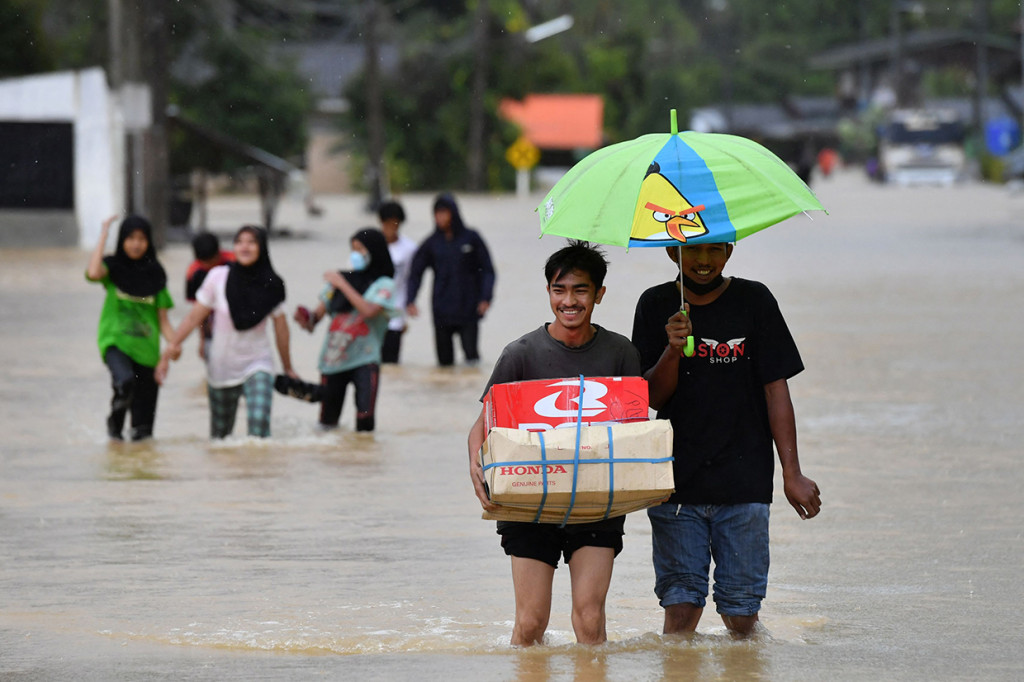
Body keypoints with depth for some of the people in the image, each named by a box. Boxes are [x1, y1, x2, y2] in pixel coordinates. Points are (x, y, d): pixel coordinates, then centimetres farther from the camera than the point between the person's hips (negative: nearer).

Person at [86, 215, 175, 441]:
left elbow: (163, 319, 9)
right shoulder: (113, 267, 4)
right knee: (125, 381, -32)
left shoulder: (154, 274, 9)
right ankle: (115, 421, -9)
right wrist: (103, 236, -12)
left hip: (146, 346, 3)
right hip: (116, 341, -3)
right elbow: (93, 273, -21)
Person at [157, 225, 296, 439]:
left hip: (257, 365, -1)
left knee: (259, 422, -22)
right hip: (221, 367, 1)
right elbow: (194, 318, -3)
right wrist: (169, 350, -7)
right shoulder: (218, 277, -9)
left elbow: (280, 327, 6)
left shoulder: (271, 285, -6)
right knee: (220, 433, 10)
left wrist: (288, 368, 15)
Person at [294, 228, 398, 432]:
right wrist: (309, 319, -10)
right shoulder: (343, 278, 12)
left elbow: (368, 311, -18)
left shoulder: (383, 285, 0)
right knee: (327, 422, 5)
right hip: (332, 359, 4)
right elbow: (322, 310, 13)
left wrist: (343, 285, -12)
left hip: (364, 362, -4)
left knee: (364, 422, -16)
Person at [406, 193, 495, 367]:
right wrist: (410, 301, -8)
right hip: (442, 312, 2)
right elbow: (416, 272, 6)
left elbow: (487, 270, 3)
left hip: (468, 312, -2)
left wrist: (485, 299, -8)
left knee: (471, 353, -10)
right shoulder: (432, 243, 6)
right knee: (444, 359, 3)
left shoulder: (470, 238, 1)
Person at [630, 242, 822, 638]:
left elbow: (776, 391, 0)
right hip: (676, 484, 1)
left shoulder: (753, 301, 1)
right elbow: (654, 398, 1)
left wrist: (792, 475, -4)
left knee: (741, 612, 0)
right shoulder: (656, 306, 4)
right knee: (681, 604, -4)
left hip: (744, 484, -1)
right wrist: (672, 350, -18)